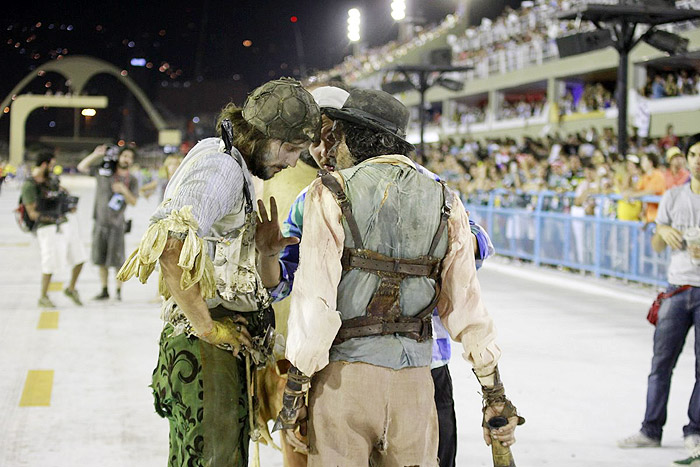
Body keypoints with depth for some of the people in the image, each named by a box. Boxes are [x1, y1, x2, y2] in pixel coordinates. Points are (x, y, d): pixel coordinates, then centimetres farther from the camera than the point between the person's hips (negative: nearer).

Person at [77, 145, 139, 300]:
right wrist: (95, 155, -8)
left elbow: (133, 202, -3)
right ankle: (104, 291, 14)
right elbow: (82, 167, 4)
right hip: (100, 222, 2)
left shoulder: (132, 181, 4)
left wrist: (124, 190, -19)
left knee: (117, 259, -6)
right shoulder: (105, 171, 4)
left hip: (116, 224, -2)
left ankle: (119, 291, 4)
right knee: (101, 259, 6)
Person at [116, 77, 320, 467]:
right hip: (205, 348, -10)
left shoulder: (237, 168, 19)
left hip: (228, 345, 10)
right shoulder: (219, 165, -14)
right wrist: (207, 327, -21)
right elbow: (171, 246, -29)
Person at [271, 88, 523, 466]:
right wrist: (494, 393, 10)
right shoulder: (445, 203, 7)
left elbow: (315, 297, -11)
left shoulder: (331, 194, -4)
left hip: (345, 375, -3)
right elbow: (464, 303, 5)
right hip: (414, 377, 4)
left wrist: (294, 392, -8)